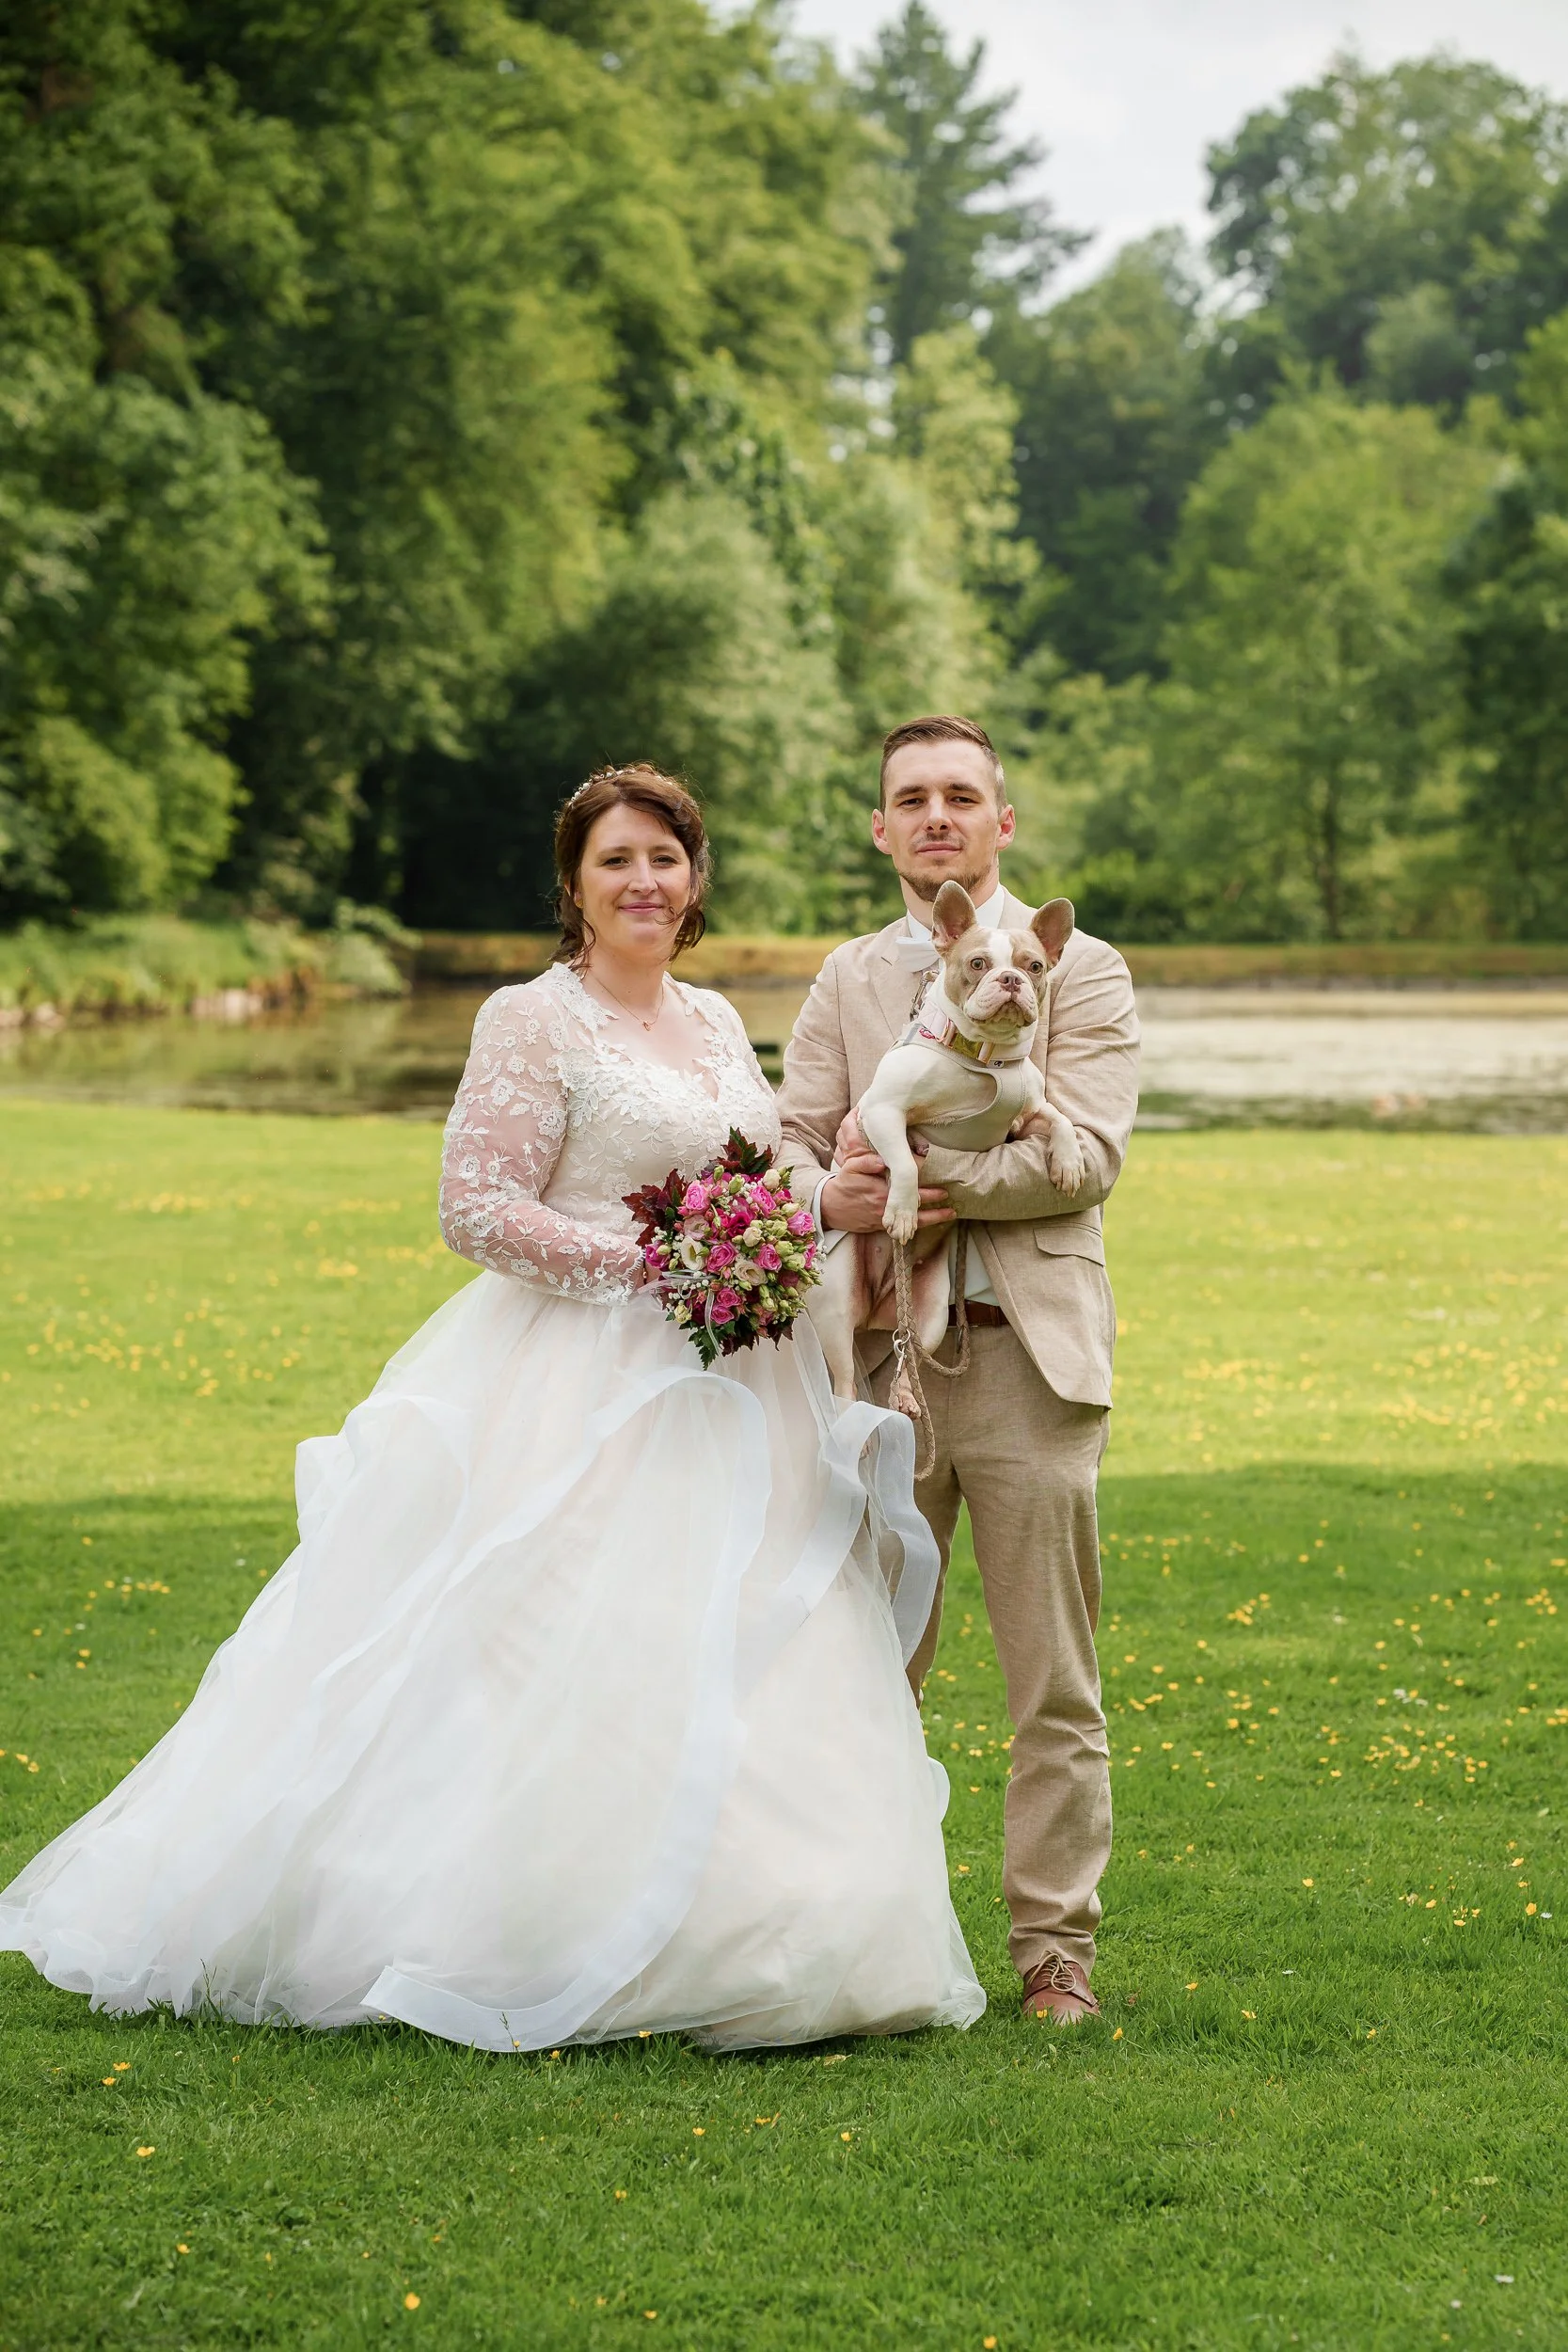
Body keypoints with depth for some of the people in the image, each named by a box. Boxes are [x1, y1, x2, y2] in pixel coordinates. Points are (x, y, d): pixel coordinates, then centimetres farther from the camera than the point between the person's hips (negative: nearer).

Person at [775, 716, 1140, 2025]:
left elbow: (1087, 1154, -9)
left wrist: (916, 1171, -16)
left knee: (1054, 1686, 1)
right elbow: (790, 1143, 7)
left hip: (1029, 1361, -3)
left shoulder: (1081, 973, 4)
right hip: (882, 1360, 3)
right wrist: (829, 1194, -17)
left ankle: (1056, 1949, 10)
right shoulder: (848, 982, 14)